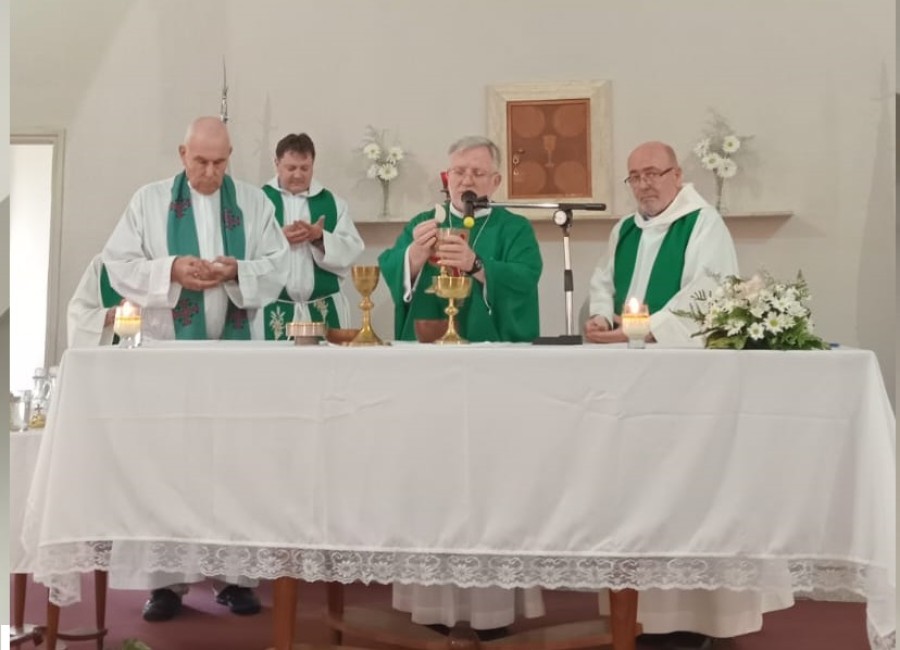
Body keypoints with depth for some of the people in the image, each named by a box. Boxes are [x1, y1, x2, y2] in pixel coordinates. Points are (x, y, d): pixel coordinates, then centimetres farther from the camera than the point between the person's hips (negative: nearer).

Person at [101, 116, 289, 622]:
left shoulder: (254, 202, 9)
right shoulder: (149, 201, 6)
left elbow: (278, 265, 3)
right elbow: (119, 264, 0)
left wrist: (237, 271, -16)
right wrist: (170, 270, -16)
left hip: (237, 350, 1)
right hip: (169, 348, -1)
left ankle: (236, 574, 9)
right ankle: (166, 579, 5)